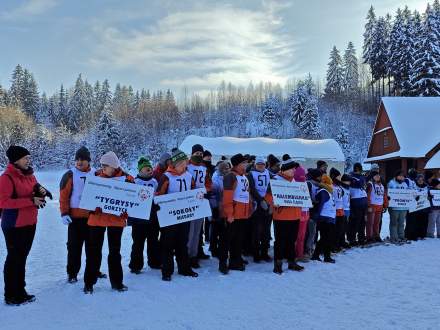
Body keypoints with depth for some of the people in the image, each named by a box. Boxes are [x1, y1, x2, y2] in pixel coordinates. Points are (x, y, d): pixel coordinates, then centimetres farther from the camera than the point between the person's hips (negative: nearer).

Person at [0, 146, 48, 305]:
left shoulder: (29, 175, 10)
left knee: (22, 258, 15)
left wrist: (41, 192, -4)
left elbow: (34, 195, 19)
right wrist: (31, 201, -24)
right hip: (14, 225, -7)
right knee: (14, 259, 2)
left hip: (30, 224, 7)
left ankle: (20, 292, 27)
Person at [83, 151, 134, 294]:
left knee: (115, 251, 12)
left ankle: (117, 281, 24)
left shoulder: (126, 179, -5)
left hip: (116, 219, 0)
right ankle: (89, 282, 19)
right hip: (97, 218, 1)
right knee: (94, 251, 7)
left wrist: (125, 213, -16)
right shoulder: (96, 176, -1)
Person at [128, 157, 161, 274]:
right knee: (138, 243, 3)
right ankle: (135, 265, 13)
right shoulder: (135, 182, -5)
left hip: (153, 217, 5)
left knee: (154, 242, 15)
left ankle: (155, 262, 28)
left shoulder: (155, 182, 9)